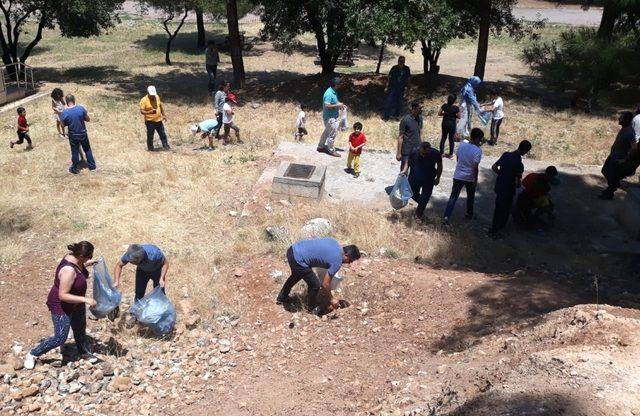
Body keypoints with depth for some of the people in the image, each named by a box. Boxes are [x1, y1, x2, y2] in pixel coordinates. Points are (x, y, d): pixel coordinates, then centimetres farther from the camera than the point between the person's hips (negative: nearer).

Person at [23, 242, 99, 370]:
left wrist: (87, 264, 5)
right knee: (60, 338, -2)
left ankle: (85, 352, 43)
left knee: (80, 330, 22)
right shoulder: (68, 270, -38)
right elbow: (63, 295, -34)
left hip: (76, 303, 9)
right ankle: (32, 355, 18)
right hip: (61, 306, -9)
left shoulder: (74, 257, -12)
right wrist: (85, 299, -35)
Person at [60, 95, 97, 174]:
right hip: (83, 133, 1)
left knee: (75, 152, 16)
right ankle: (92, 166, 32)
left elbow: (63, 124, -4)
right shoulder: (81, 108, -15)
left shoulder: (64, 113, -18)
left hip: (73, 135, -1)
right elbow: (88, 119, -4)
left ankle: (74, 169, 31)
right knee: (87, 149, 21)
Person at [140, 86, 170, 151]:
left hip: (159, 120, 5)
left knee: (163, 134, 13)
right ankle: (150, 148, 18)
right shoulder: (144, 100, -15)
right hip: (150, 121, -5)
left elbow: (161, 106, 17)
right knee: (150, 135, 5)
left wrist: (163, 115, 15)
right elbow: (142, 111, -18)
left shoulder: (157, 97, 2)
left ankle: (166, 146, 25)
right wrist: (149, 112, -34)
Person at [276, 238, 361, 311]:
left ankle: (281, 298, 53)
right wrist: (331, 299, 8)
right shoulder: (337, 262, -11)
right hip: (298, 260, -9)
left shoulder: (334, 242, 9)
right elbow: (325, 284, -6)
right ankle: (312, 309, 31)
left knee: (296, 275, 36)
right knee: (315, 285, 8)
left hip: (293, 249, 9)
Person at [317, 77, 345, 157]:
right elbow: (327, 106, -28)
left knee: (327, 131, 20)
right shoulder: (329, 94, -24)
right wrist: (337, 105, -22)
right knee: (333, 133, -2)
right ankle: (330, 150, 10)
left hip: (333, 116, 10)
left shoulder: (334, 92, 7)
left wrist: (339, 104, 4)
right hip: (330, 117, -10)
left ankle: (321, 147, 33)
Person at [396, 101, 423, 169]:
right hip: (406, 151, -5)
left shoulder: (420, 118, 4)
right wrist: (398, 153, -13)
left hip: (417, 151, 5)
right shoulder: (405, 120, -14)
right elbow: (400, 137, -12)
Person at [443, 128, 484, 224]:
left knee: (453, 196, 6)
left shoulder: (462, 144, -5)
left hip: (458, 176, 3)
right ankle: (469, 214, 37)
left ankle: (446, 217, -3)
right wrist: (476, 180, -9)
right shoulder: (478, 150, -19)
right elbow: (476, 167, -19)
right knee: (470, 197, 21)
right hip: (470, 178, -3)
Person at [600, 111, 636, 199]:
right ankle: (614, 186, 44)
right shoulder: (624, 128, -1)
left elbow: (634, 148, -30)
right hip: (613, 155, 9)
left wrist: (625, 159, -21)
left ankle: (609, 194, 26)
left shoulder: (629, 133, -29)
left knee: (612, 177, 7)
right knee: (605, 171, 23)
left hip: (618, 159, -9)